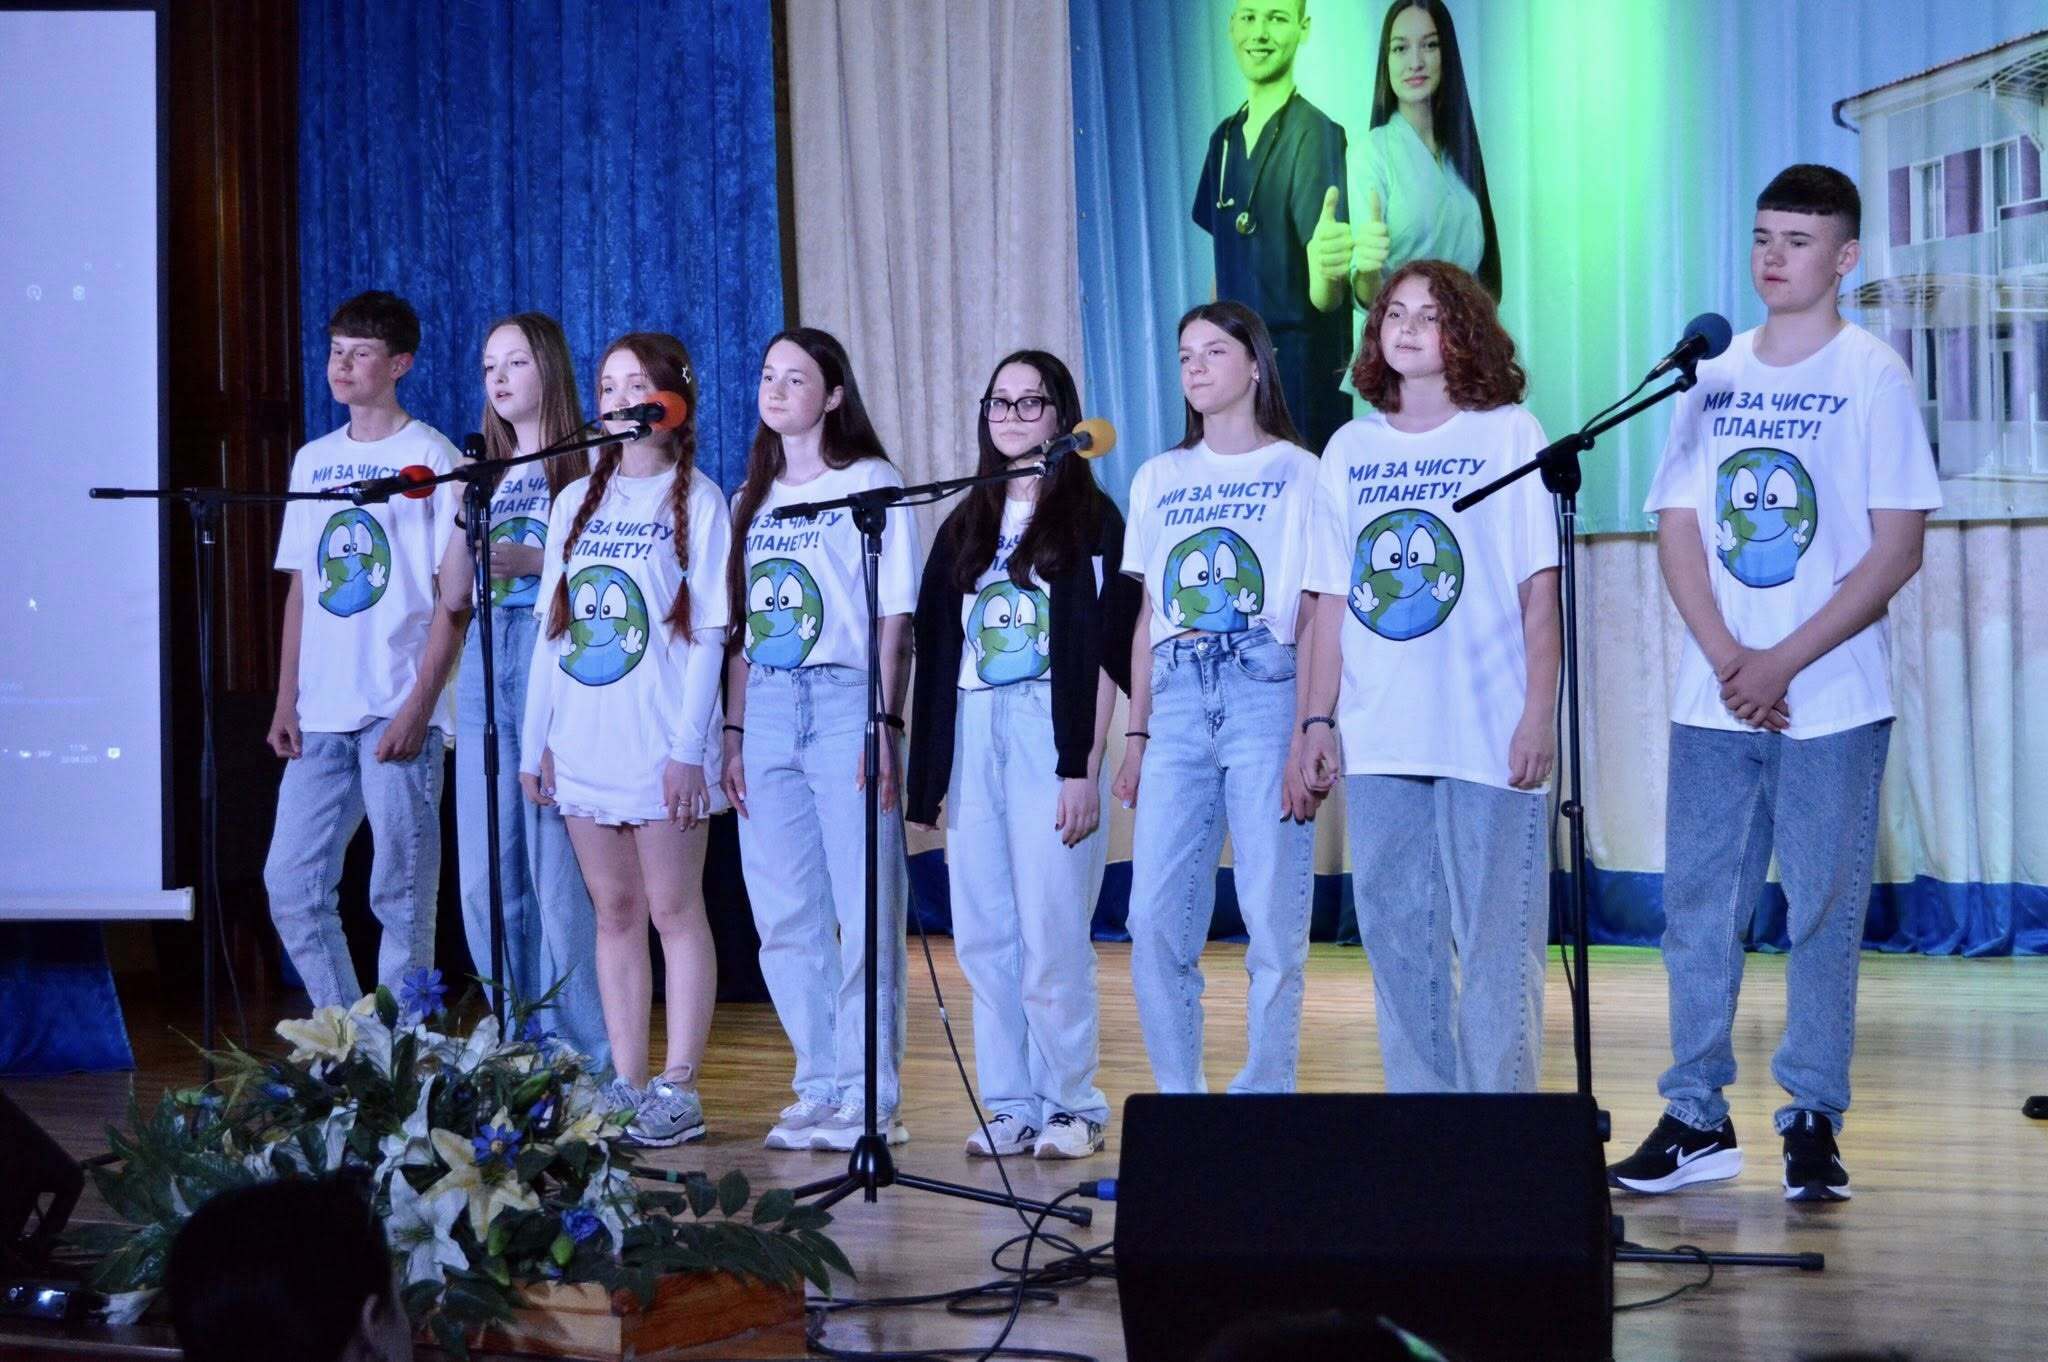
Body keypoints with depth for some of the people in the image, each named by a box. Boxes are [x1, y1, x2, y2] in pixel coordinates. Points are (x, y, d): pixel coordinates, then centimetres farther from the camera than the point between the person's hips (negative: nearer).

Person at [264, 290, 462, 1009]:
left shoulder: (430, 456, -2)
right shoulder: (313, 460, 15)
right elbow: (300, 589, 17)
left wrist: (420, 704, -14)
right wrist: (286, 700, 8)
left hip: (399, 713, -6)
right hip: (321, 716, 6)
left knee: (401, 896, -2)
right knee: (292, 888, 3)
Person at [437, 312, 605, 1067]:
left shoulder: (586, 464, 1)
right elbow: (452, 594, 14)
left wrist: (538, 561, -17)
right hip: (487, 663, 6)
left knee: (557, 870, -9)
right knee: (485, 878, 5)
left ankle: (584, 1057, -3)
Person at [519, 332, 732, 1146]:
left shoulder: (696, 500, -2)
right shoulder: (576, 502, 14)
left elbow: (706, 634, -7)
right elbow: (552, 628, 15)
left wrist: (688, 746, -13)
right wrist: (536, 738, 10)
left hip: (661, 744, -5)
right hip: (584, 743, 5)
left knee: (674, 910, -2)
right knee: (615, 912, 8)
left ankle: (677, 1090, 1)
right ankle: (627, 1086, 11)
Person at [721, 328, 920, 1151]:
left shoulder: (870, 483, 0)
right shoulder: (753, 498, 17)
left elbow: (895, 617, -5)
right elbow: (741, 628, 17)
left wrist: (886, 723, -13)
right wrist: (734, 731, 10)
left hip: (846, 701, -6)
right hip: (769, 706, 6)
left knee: (865, 911, -6)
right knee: (784, 916, 5)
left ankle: (870, 1098, -1)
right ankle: (818, 1089, 13)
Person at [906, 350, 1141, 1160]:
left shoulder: (1092, 518, 1)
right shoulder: (966, 525, 17)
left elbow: (1105, 654, -5)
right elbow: (936, 651, 15)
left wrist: (1085, 766, -12)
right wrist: (929, 766, 8)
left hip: (1050, 737, -5)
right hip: (973, 743, 6)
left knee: (1051, 934, -8)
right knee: (982, 935, 4)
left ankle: (1072, 1106, 2)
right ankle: (1010, 1106, 10)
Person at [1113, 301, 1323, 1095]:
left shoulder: (1296, 472, 3)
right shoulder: (1158, 480, 17)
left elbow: (1317, 620, -2)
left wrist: (1309, 735, -10)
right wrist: (1136, 736, 11)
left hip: (1264, 692, -4)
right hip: (1177, 701, 4)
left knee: (1272, 919, -5)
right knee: (1155, 921, -2)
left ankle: (1265, 1105, 2)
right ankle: (1179, 1104, 7)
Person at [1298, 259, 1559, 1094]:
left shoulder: (1509, 434, 1)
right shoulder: (1350, 450, 13)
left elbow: (1541, 586, -3)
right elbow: (1335, 599, 14)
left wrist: (1540, 711, -10)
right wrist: (1319, 718, 8)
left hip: (1488, 740, -4)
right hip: (1378, 741, 4)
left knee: (1495, 942, -3)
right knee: (1398, 939, 8)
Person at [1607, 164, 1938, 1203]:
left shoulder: (1872, 376, -3)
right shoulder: (1712, 372, 9)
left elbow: (1897, 548, -7)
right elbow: (1678, 529, 8)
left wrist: (1782, 664, -13)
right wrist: (1726, 658, -8)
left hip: (1832, 700, -4)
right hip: (1713, 698, 4)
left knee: (1824, 912, 0)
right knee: (1697, 906, 5)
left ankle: (1814, 1125, 8)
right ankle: (1696, 1120, 14)